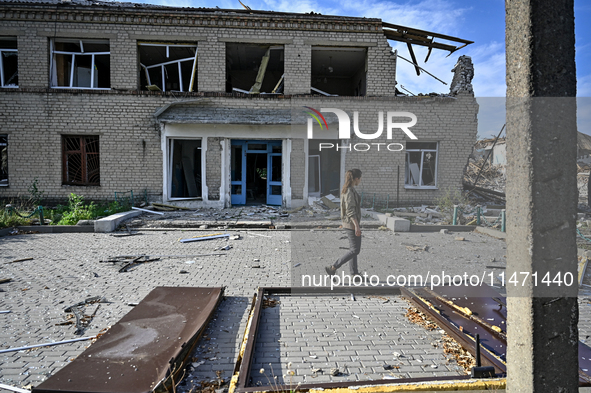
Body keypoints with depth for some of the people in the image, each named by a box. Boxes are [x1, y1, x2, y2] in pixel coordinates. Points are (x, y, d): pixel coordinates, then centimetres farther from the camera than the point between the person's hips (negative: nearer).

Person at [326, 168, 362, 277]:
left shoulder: (345, 190, 9)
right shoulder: (350, 191, -20)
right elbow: (350, 211, -24)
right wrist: (357, 226, -24)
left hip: (347, 223, 10)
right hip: (352, 224, -10)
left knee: (353, 249, 14)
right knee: (355, 250, -3)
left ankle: (354, 274, 22)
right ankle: (333, 267, 0)